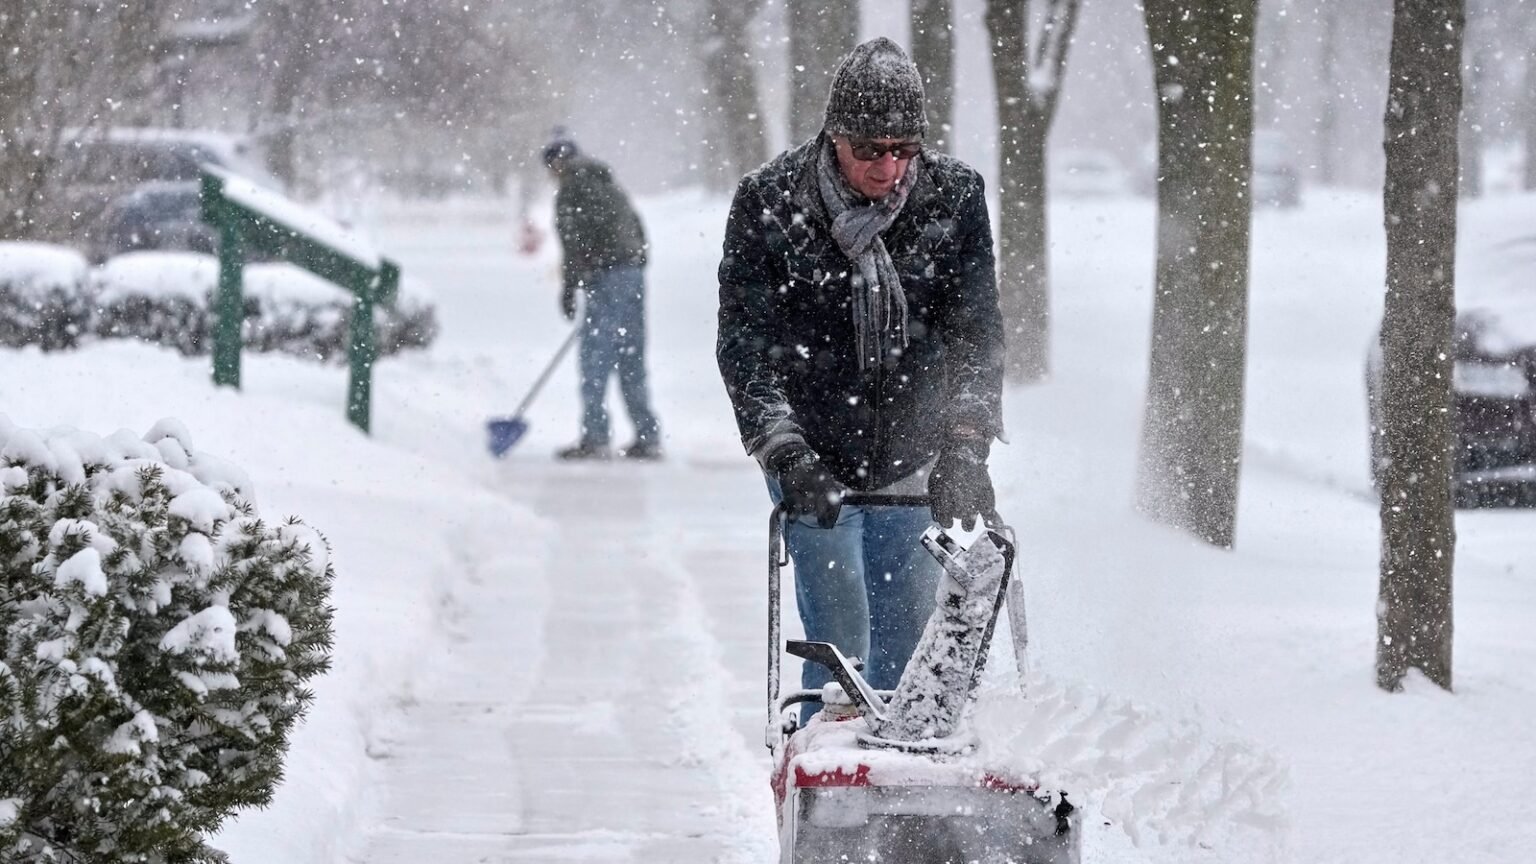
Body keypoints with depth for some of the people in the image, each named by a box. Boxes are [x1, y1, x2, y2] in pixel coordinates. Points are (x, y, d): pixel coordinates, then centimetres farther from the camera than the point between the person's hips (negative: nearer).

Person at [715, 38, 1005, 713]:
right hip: (814, 460, -3)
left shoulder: (954, 197, -7)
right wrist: (787, 457, -23)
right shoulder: (768, 203, -13)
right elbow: (744, 346, -13)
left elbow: (975, 332, -7)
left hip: (912, 458, 3)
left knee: (909, 633, 5)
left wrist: (965, 448, -19)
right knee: (840, 634, -11)